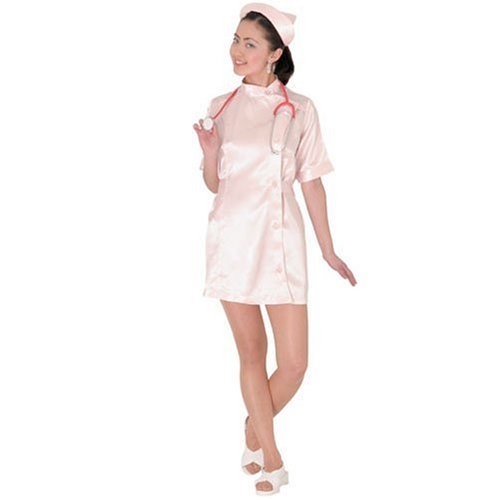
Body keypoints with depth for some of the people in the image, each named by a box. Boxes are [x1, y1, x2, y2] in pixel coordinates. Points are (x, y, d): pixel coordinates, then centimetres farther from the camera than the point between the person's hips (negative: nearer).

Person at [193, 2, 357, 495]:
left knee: (295, 364, -4)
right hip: (232, 237, 2)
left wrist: (328, 251, 4)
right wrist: (210, 154, -9)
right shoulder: (221, 107, 7)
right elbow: (213, 184, 13)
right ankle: (270, 456, 22)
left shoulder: (300, 109, 1)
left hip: (281, 239, -1)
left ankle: (254, 433, 25)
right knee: (251, 352, 7)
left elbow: (312, 182, 4)